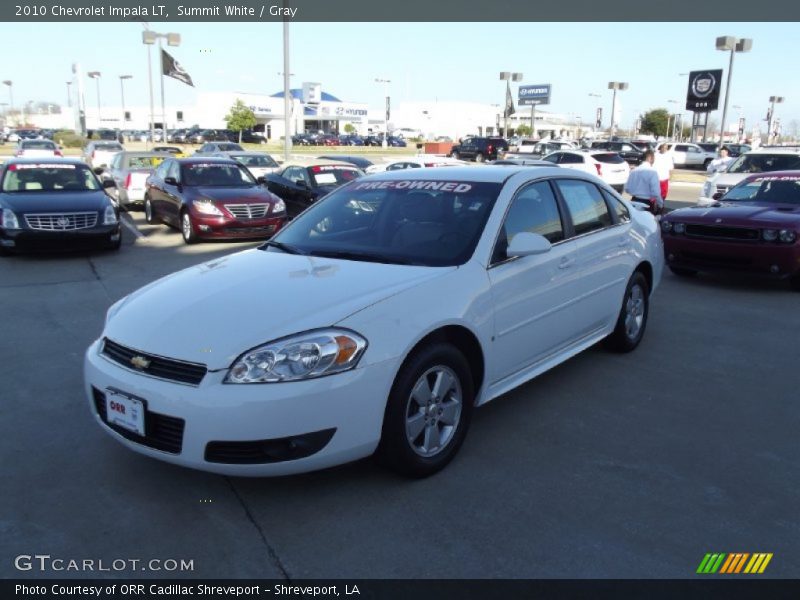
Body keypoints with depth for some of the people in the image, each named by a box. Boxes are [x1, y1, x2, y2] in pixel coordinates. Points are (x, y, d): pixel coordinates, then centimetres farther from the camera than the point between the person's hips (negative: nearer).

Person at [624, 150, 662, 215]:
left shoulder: (634, 171, 3)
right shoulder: (652, 171, -13)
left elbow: (627, 189, 6)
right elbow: (655, 192, -17)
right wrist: (661, 204, -6)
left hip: (634, 201, 6)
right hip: (647, 203, -6)